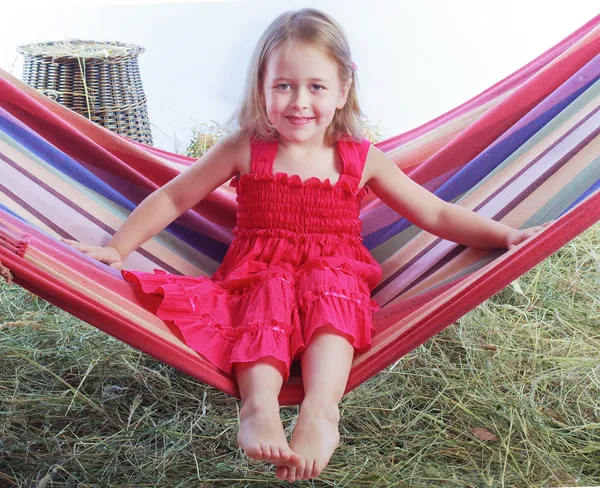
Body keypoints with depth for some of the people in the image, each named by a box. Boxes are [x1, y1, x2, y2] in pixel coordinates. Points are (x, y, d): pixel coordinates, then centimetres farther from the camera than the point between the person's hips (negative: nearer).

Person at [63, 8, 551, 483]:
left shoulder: (361, 159, 4)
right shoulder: (244, 149, 2)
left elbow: (437, 214, 8)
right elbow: (172, 199, 8)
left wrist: (504, 235, -3)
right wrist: (117, 247, 0)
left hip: (335, 279, 1)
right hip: (258, 277, 0)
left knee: (329, 285, -31)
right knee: (272, 293, -32)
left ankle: (321, 410, -48)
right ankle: (259, 407, -49)